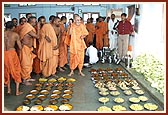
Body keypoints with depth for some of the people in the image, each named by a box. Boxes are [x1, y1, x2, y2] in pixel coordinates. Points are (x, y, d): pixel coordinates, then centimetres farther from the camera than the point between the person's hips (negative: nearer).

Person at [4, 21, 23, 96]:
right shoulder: (15, 35, -2)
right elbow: (20, 47, 1)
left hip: (4, 53, 3)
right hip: (12, 53, -2)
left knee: (7, 71, 22)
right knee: (16, 71, 13)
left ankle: (8, 89, 28)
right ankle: (17, 91, 13)